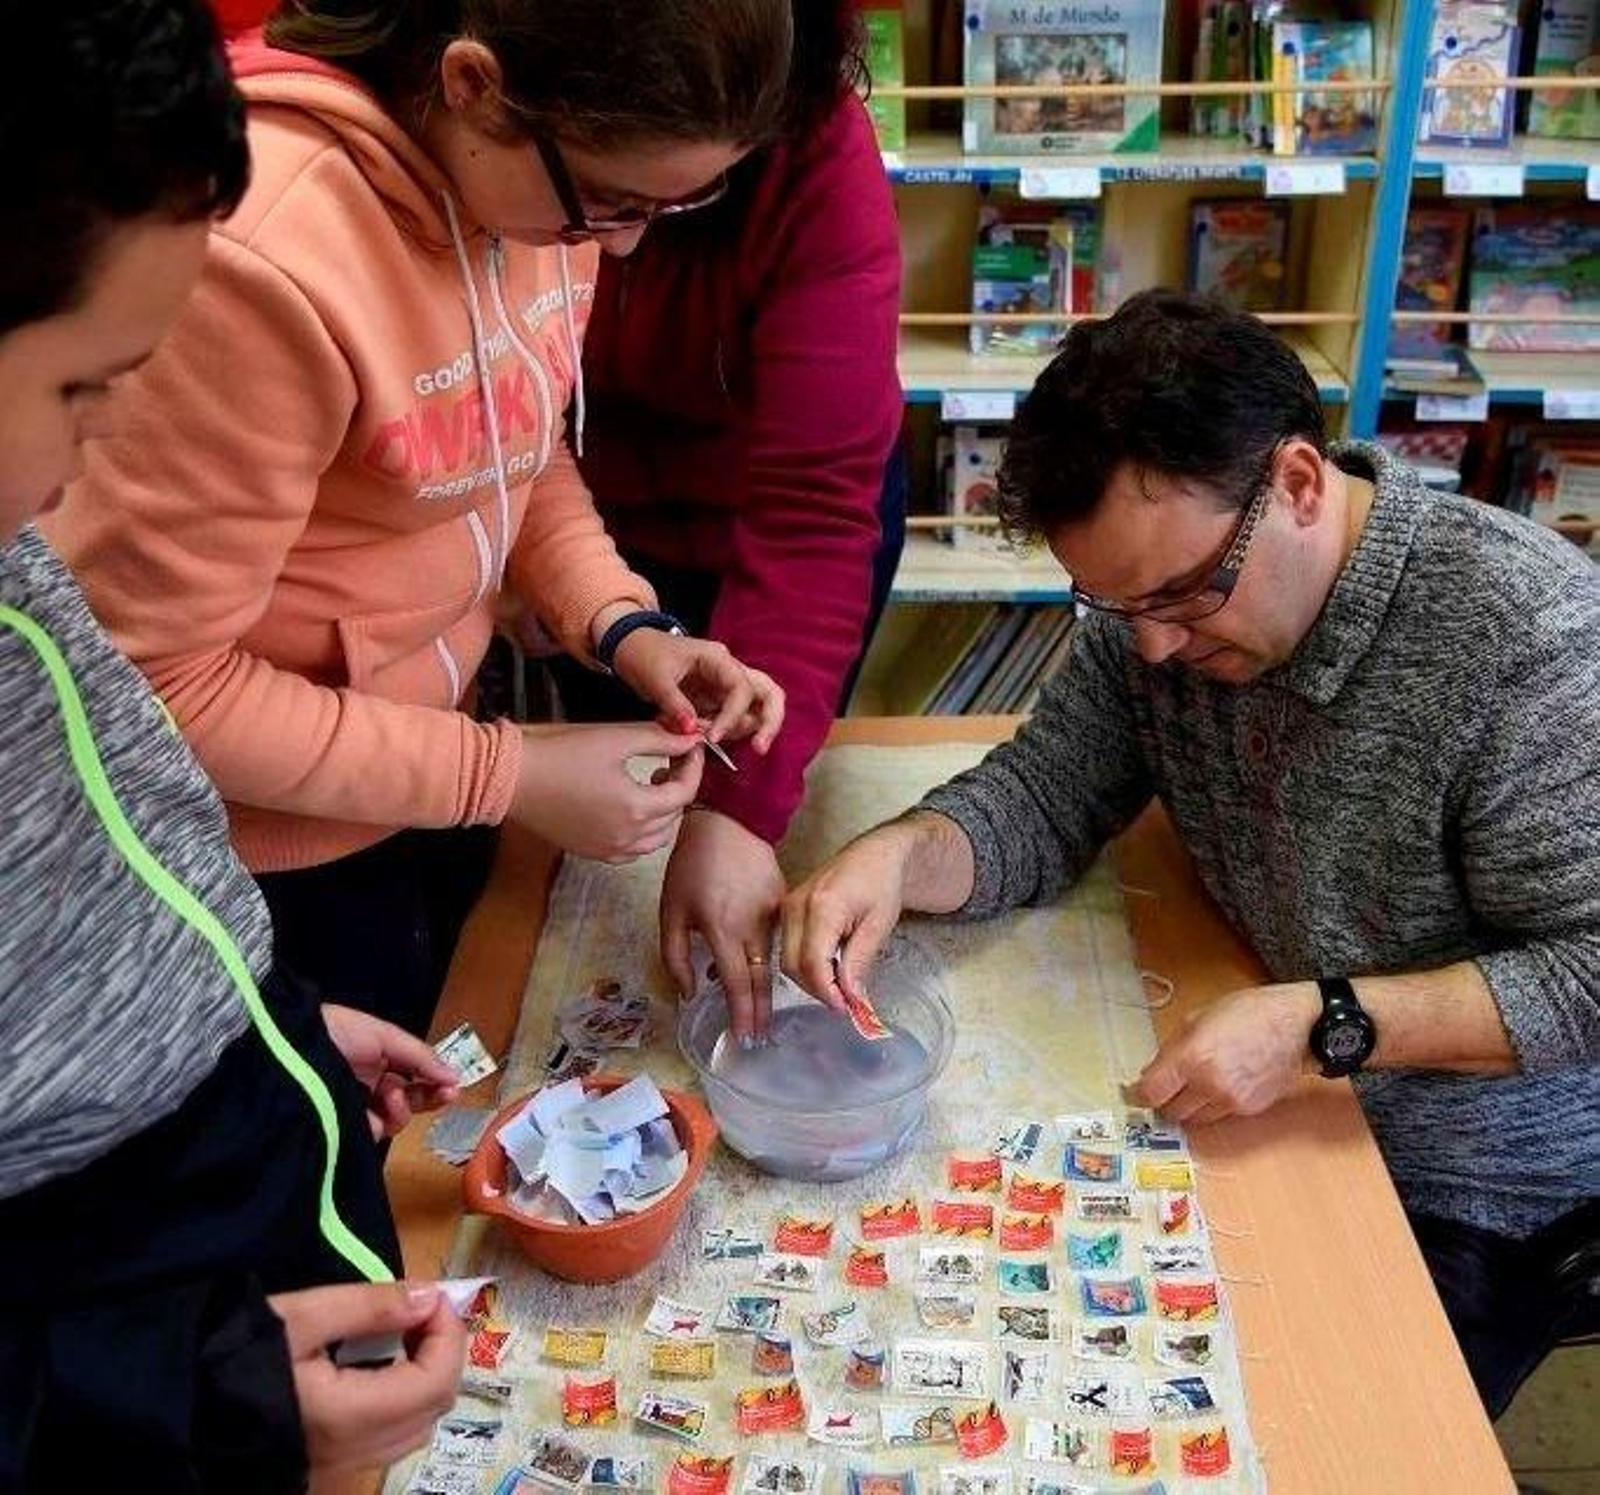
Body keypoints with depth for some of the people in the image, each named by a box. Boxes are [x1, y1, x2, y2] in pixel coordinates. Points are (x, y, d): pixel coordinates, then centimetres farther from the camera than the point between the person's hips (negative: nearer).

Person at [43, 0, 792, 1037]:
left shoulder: (554, 165, -11)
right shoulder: (262, 262, -35)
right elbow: (156, 678, -26)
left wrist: (621, 623, -11)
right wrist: (502, 778, -24)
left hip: (428, 747, 7)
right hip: (269, 843, -6)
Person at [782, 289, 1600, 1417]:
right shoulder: (1158, 594, -10)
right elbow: (1045, 799, -6)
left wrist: (1324, 1024, -32)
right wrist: (898, 856, -26)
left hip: (1475, 1200, -4)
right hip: (1285, 1116, 5)